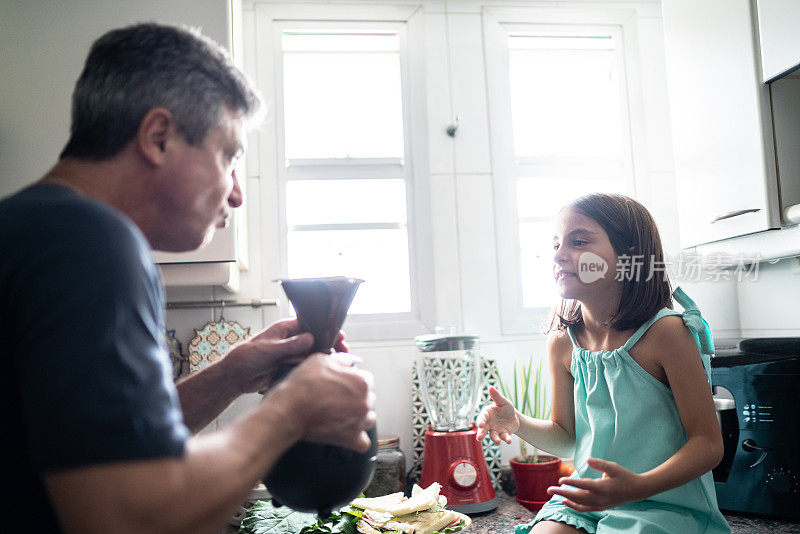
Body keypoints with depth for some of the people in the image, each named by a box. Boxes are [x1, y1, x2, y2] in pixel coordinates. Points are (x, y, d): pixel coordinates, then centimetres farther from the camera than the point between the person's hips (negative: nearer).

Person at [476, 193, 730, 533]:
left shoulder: (664, 332, -14)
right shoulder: (562, 343, 1)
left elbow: (708, 444, -12)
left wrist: (637, 487, -28)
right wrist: (518, 424, -10)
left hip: (667, 504, -3)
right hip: (587, 499, 4)